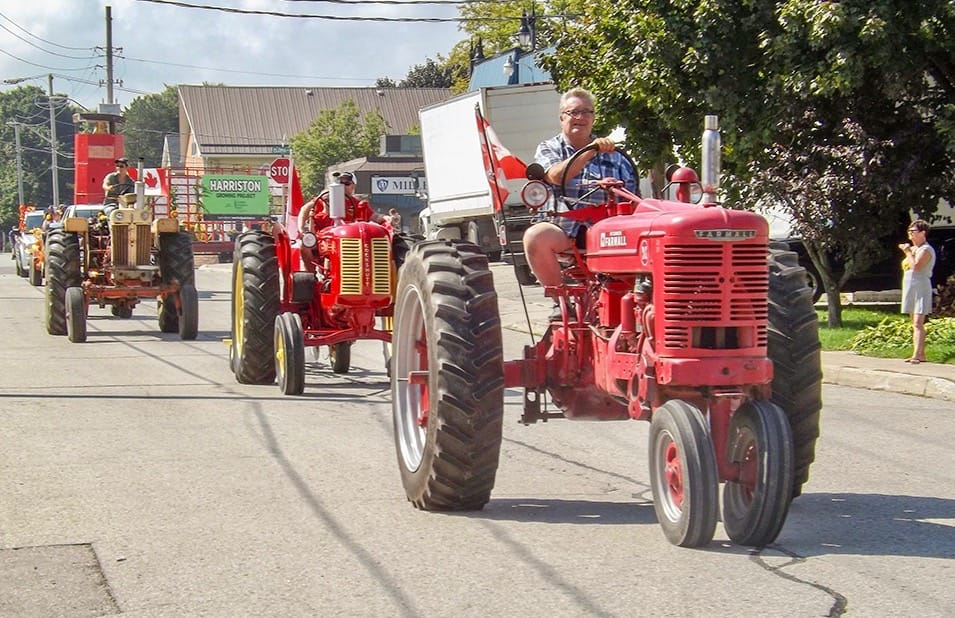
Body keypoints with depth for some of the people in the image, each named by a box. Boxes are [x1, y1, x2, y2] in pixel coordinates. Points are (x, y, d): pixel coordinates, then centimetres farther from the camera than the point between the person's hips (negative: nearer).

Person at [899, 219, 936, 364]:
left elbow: (916, 266, -25)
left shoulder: (926, 250, -11)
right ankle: (921, 354, 14)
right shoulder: (914, 248, 19)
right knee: (916, 324, 11)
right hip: (911, 289, 10)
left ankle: (916, 355, -25)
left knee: (918, 323, -17)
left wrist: (908, 252, -13)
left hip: (921, 288, -10)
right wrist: (907, 251, 9)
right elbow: (906, 266, 21)